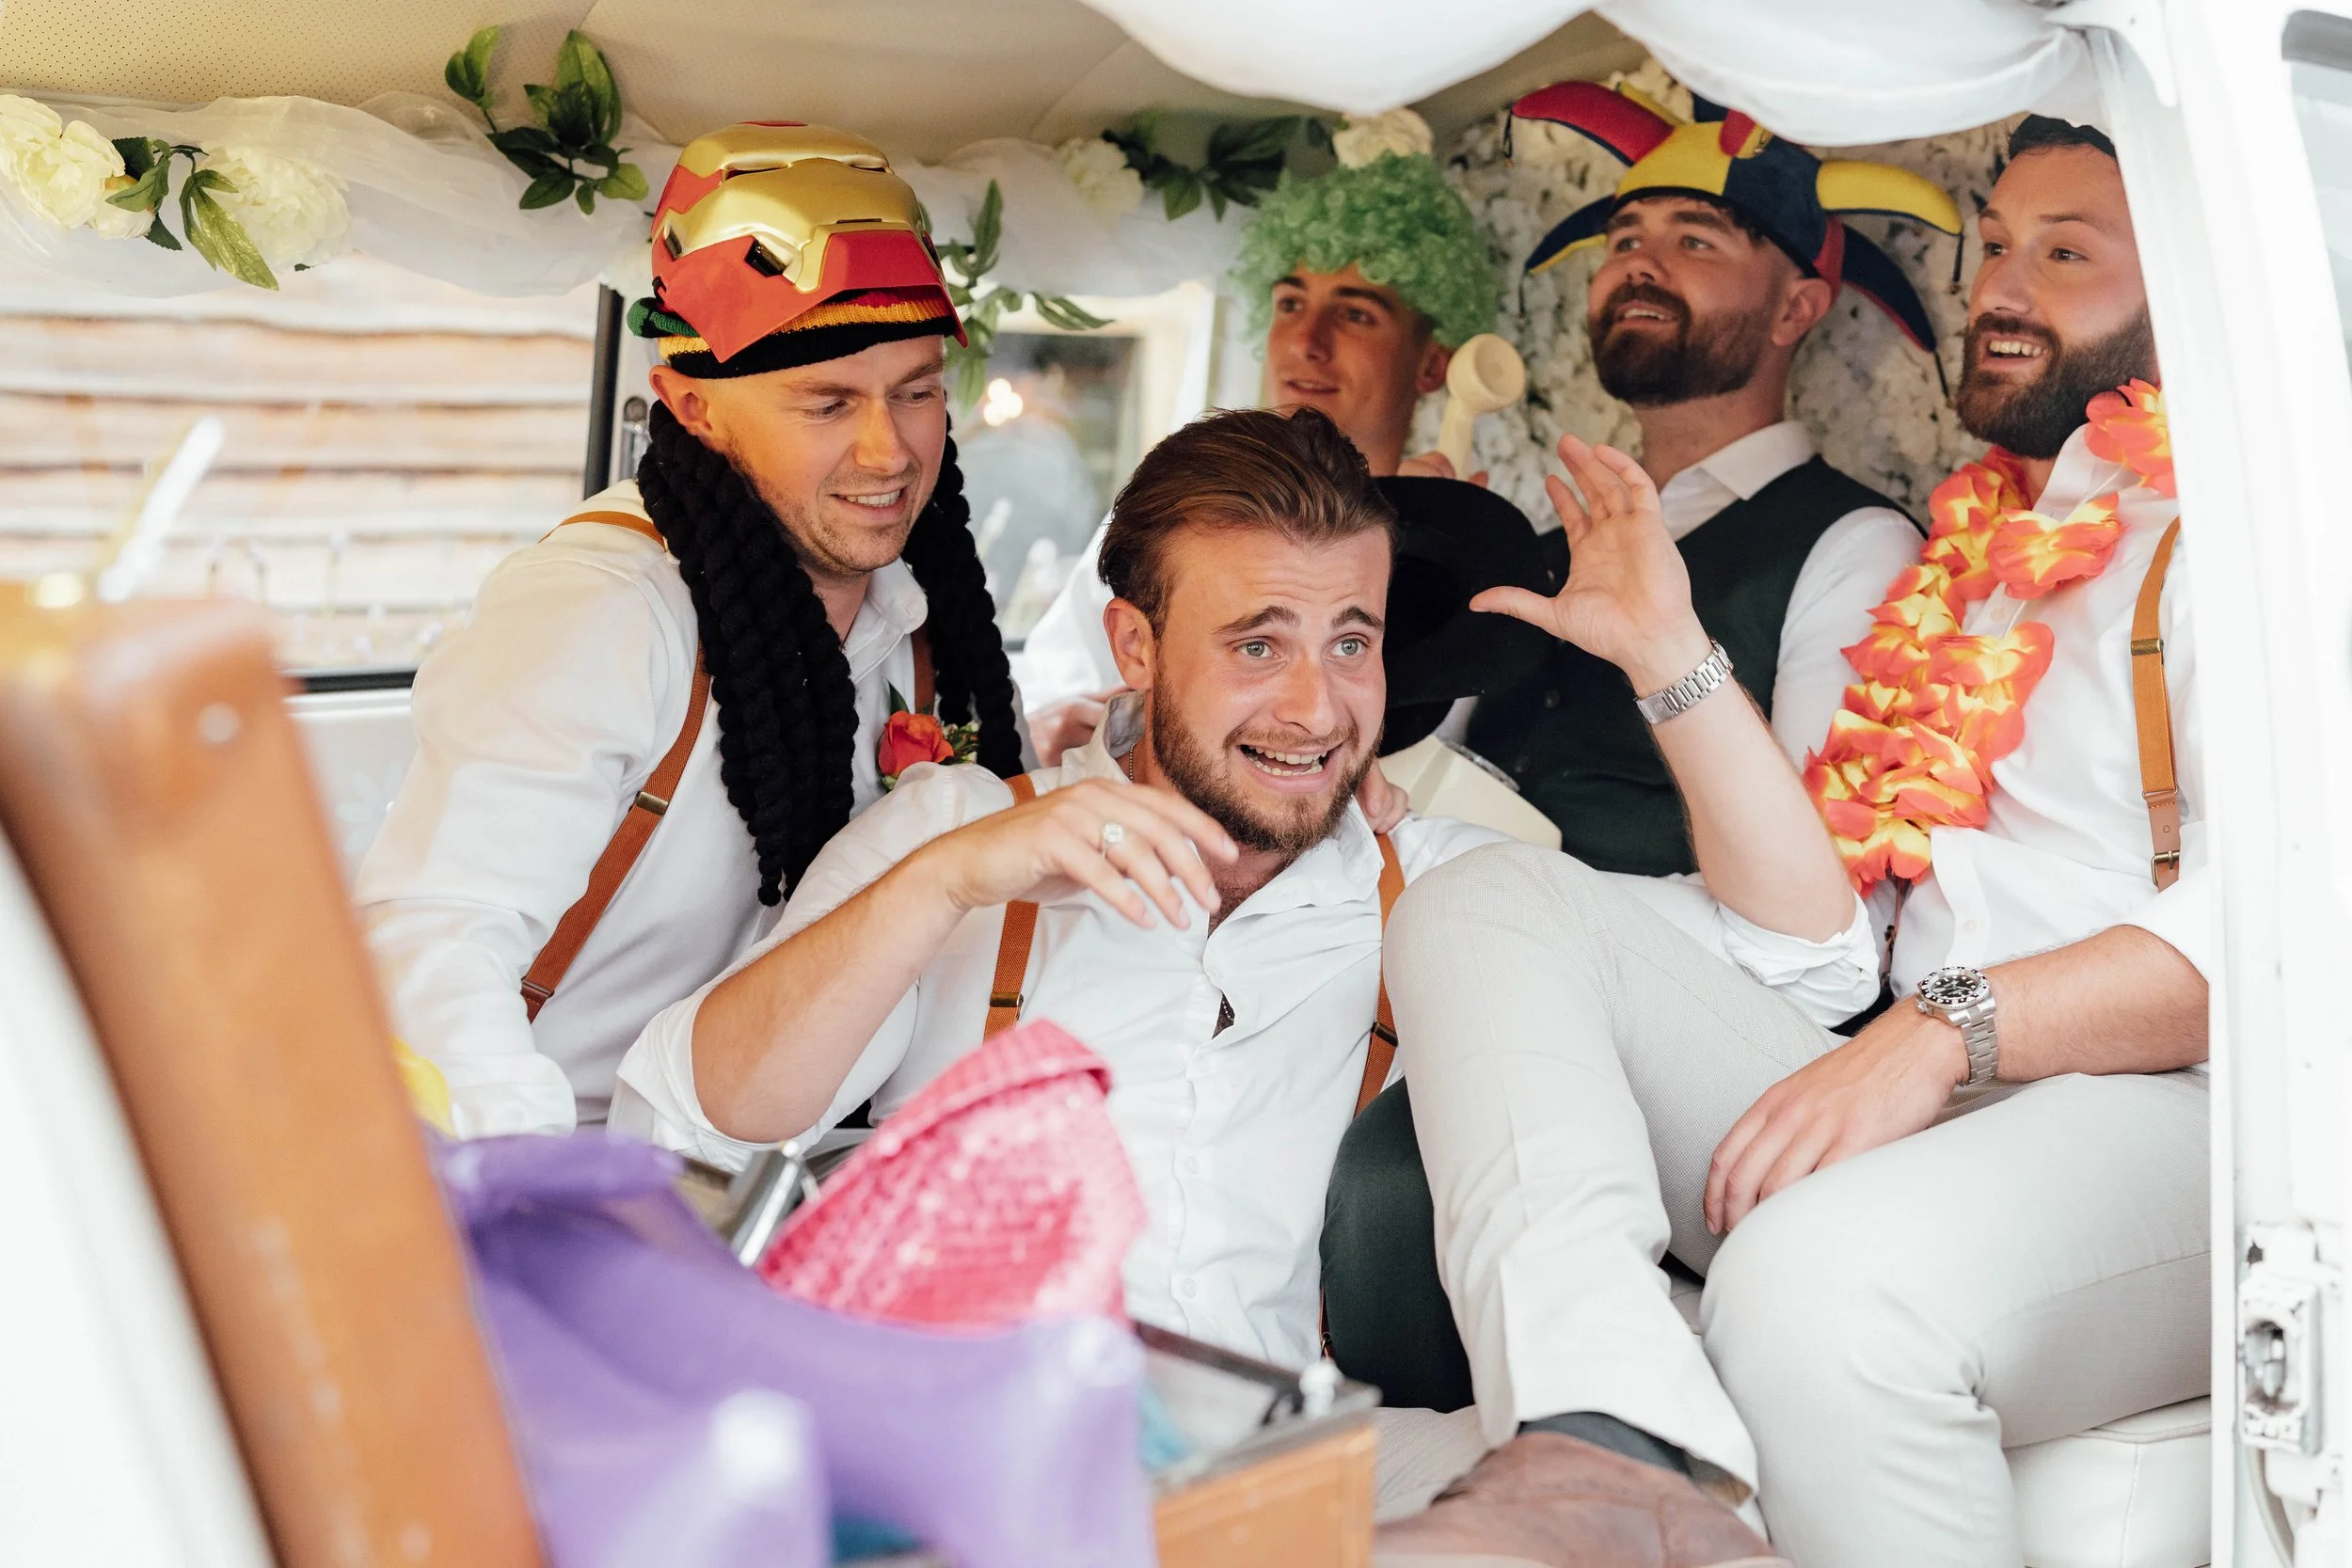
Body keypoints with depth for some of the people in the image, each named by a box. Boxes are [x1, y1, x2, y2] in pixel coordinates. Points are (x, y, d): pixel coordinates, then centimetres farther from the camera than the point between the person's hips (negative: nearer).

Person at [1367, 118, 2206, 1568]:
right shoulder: (1967, 556, 25)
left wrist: (1951, 1026, -21)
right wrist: (1672, 655, 14)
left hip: (2167, 1119, -7)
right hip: (1915, 1119, 7)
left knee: (1820, 1277, -39)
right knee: (1495, 900, -9)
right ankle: (1609, 1440, -32)